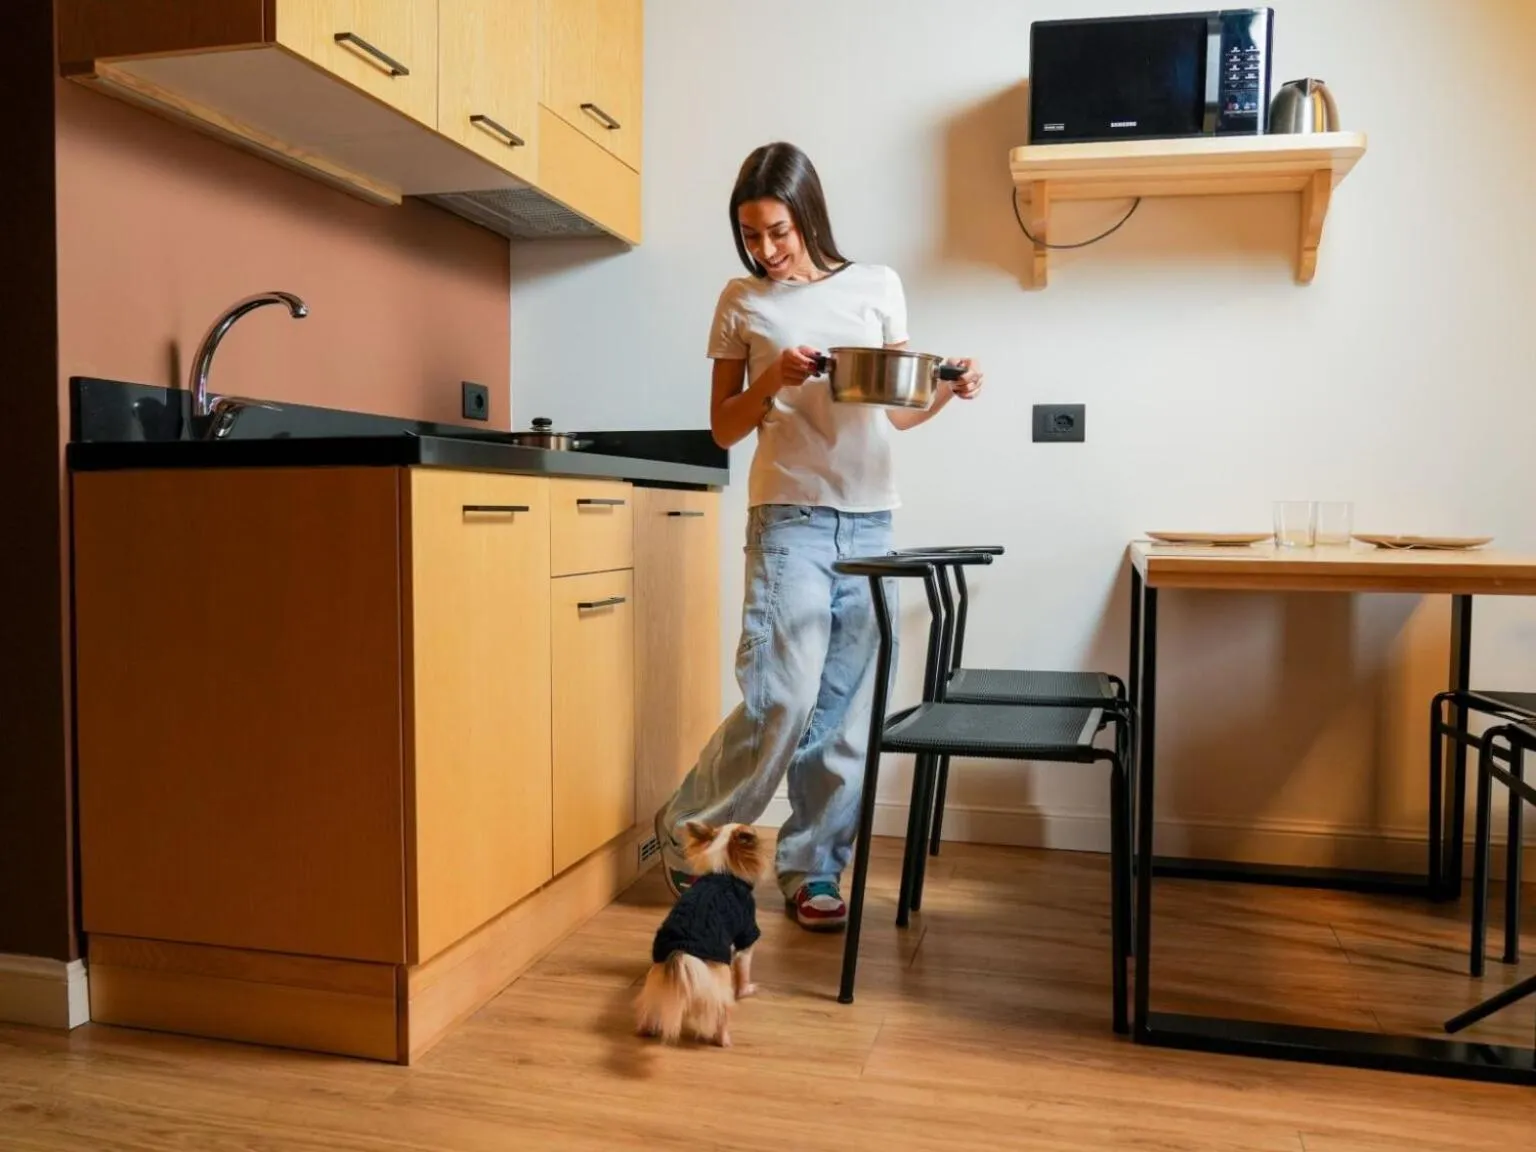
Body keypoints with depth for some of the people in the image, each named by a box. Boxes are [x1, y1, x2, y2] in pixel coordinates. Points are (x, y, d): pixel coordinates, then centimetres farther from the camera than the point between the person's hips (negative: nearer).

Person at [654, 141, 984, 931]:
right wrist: (774, 379, -11)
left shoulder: (876, 287, 9)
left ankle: (811, 870, 17)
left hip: (870, 521, 3)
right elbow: (724, 428, 7)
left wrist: (948, 391, -6)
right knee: (783, 699, -10)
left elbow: (896, 411, 14)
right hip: (790, 518, -2)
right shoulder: (743, 302, 6)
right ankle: (686, 833, 11)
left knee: (845, 711, 4)